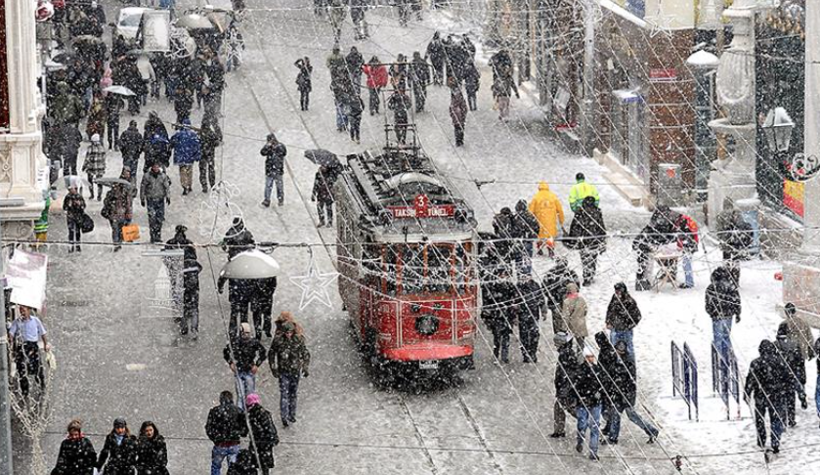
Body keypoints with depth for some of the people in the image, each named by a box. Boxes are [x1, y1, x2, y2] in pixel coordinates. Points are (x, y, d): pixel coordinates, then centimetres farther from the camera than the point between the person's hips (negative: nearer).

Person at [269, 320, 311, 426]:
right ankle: (284, 417, -9)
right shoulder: (278, 340, -9)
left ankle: (292, 415, 27)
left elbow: (306, 354, 5)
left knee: (293, 394, 13)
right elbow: (271, 354, 4)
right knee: (284, 394, -8)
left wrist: (305, 368, -4)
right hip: (283, 372, -2)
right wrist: (274, 368, -2)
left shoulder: (299, 340, -7)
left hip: (295, 371, 2)